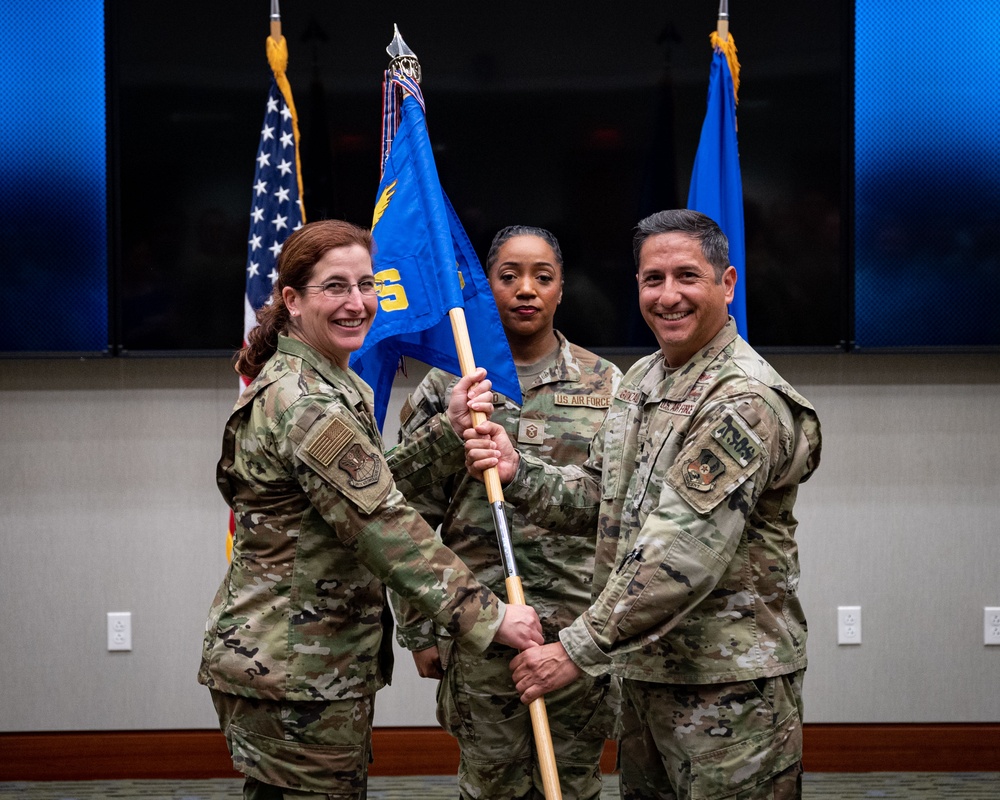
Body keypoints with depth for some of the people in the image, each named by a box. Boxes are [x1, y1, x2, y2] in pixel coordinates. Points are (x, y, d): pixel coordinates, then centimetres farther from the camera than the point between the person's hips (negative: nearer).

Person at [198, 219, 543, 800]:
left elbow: (392, 489, 9)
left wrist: (451, 430, -5)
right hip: (292, 670, -10)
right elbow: (384, 524, -23)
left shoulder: (337, 386, 14)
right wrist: (489, 616, -21)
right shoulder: (304, 403, -20)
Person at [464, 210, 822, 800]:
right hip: (644, 663, 9)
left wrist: (579, 649, -24)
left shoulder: (745, 401, -19)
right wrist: (518, 473, -1)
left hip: (729, 682, -8)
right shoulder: (641, 378, 12)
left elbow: (685, 554, -25)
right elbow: (598, 493, 18)